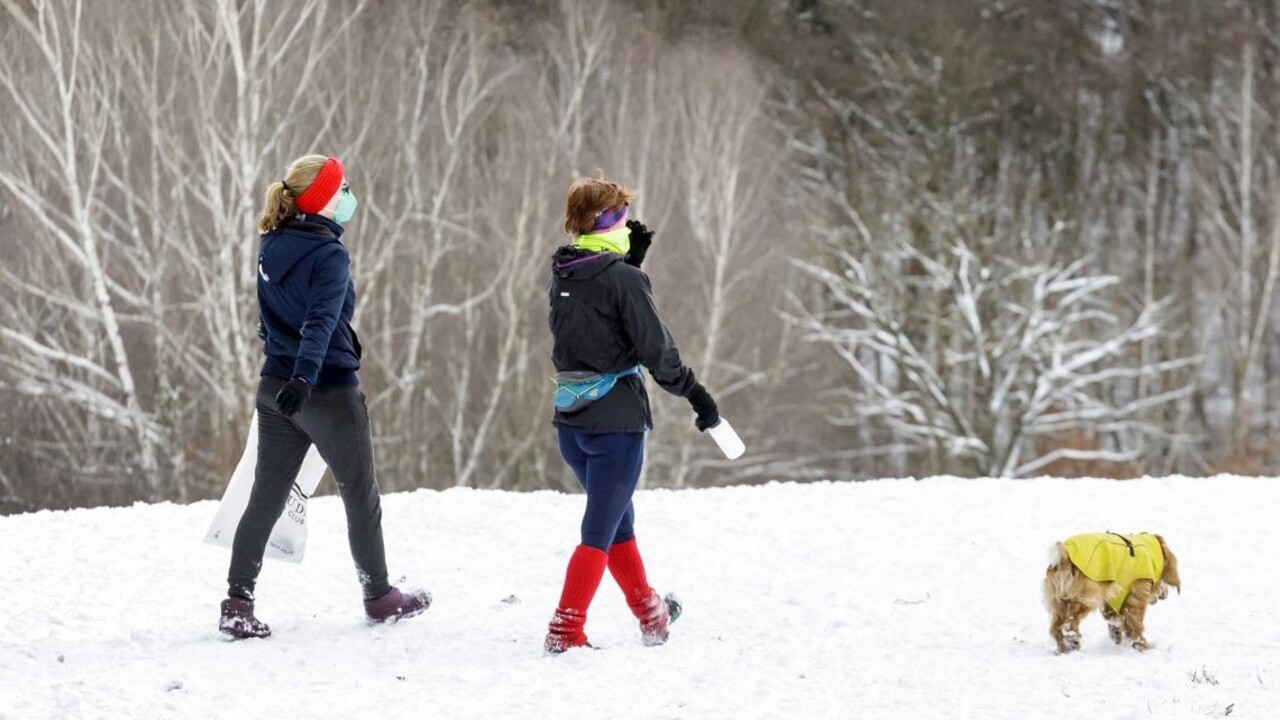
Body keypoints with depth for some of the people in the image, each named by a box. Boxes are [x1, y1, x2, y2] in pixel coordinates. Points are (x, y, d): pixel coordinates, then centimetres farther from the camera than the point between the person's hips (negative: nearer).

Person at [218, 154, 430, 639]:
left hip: (276, 386, 7)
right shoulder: (328, 255, -18)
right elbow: (321, 322, -30)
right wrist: (304, 378, -40)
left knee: (266, 496, 5)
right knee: (361, 495, 11)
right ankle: (379, 598, 24)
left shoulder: (272, 247, 6)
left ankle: (237, 604, -4)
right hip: (328, 391, -7)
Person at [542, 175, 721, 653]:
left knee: (620, 520, 23)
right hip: (616, 421, -7)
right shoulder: (624, 280, -16)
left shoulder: (562, 274, 4)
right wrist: (697, 395, -2)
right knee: (601, 531, -3)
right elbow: (657, 351, -13)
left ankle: (651, 614, 37)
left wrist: (630, 259, 17)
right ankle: (565, 630, -10)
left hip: (570, 421, 7)